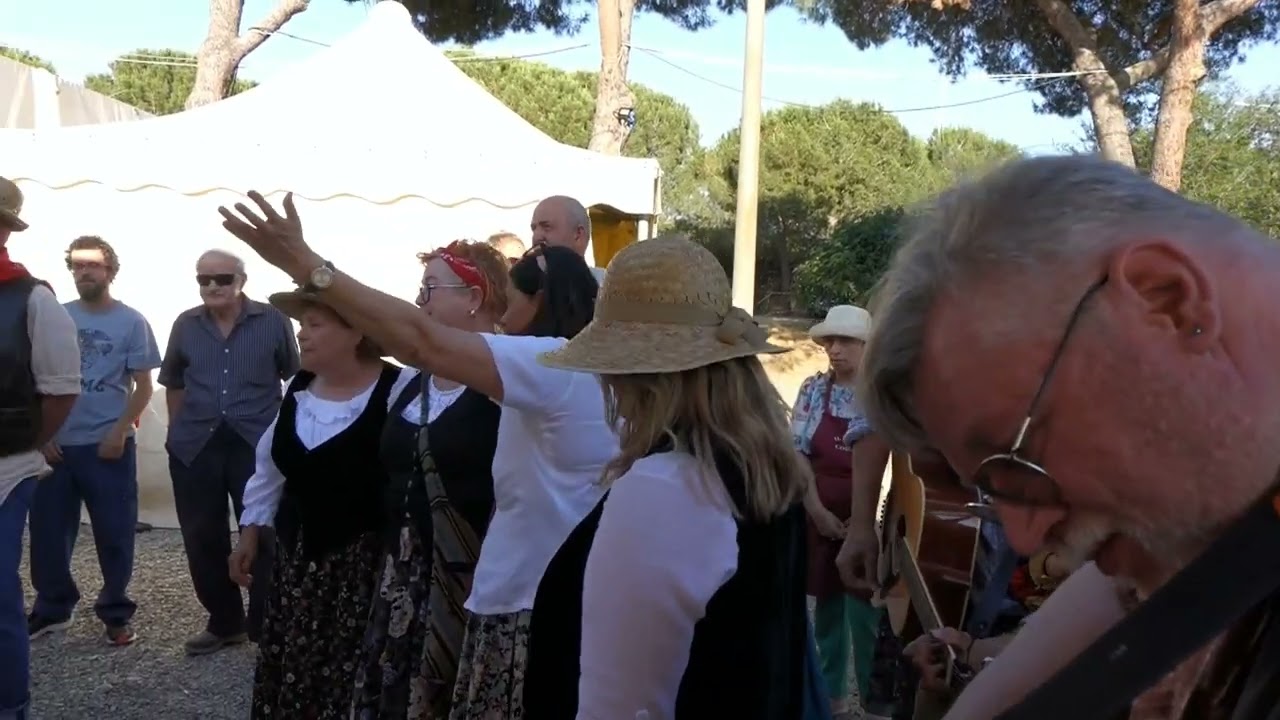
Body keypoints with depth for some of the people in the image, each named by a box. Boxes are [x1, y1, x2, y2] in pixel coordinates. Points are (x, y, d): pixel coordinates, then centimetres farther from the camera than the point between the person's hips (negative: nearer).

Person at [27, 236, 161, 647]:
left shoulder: (131, 322, 0)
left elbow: (143, 386, 0)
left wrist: (119, 432, -12)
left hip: (107, 446, -3)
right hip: (56, 445, 3)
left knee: (114, 534, 2)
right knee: (48, 532, 7)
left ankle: (117, 614, 14)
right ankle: (52, 608, 25)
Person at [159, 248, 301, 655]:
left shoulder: (273, 321, -2)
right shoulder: (186, 325, 7)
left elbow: (296, 378, 5)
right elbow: (174, 384, 17)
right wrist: (179, 429, 12)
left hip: (257, 444, -3)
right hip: (195, 446, 4)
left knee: (262, 537, 0)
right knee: (202, 539, 10)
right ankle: (224, 622, 26)